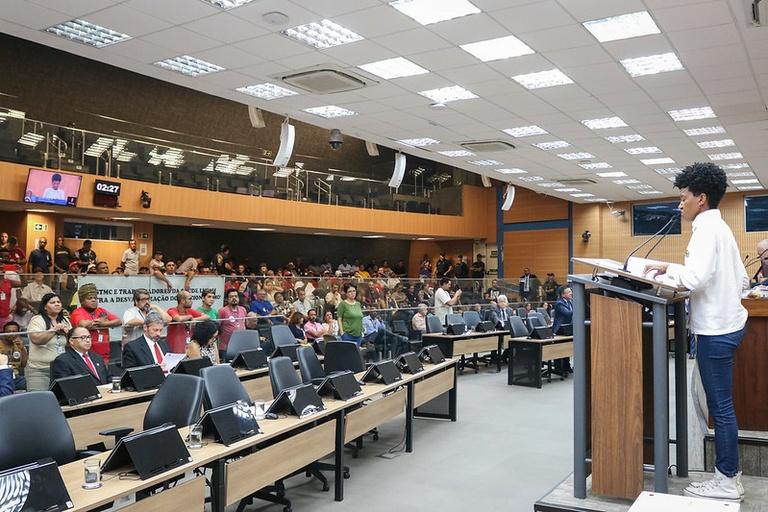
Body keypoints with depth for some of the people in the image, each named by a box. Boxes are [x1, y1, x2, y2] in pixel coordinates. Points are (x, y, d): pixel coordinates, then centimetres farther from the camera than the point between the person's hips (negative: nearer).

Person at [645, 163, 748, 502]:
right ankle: (727, 474, 21)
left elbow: (696, 278, -25)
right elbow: (742, 280, 20)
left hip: (716, 328, -10)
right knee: (720, 406, 14)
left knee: (721, 407, -2)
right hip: (726, 322, 10)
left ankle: (728, 482, 7)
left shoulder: (706, 229, -13)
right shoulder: (720, 227, 17)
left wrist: (668, 269, -9)